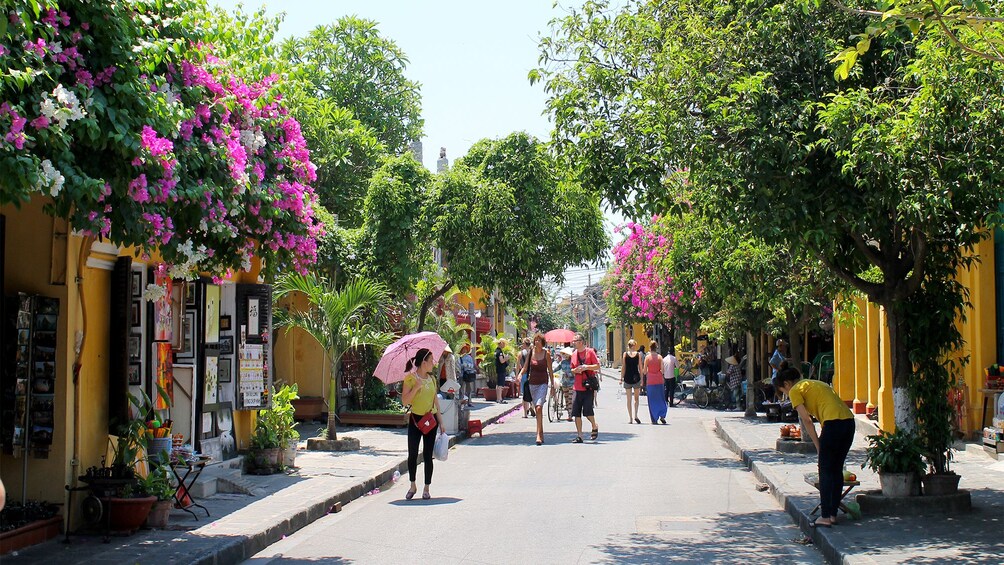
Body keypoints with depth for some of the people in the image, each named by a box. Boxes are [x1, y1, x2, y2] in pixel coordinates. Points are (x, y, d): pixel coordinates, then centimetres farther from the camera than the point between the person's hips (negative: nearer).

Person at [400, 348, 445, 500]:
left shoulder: (431, 379, 8)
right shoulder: (410, 378, -7)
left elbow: (435, 401, 13)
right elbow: (405, 401, -13)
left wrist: (441, 422, 10)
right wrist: (417, 387, -23)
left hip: (431, 420, 3)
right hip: (415, 419, -3)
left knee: (428, 456, 4)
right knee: (412, 455, 0)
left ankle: (426, 489, 12)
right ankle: (413, 486, 18)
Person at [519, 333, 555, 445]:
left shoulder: (546, 353, -3)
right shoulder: (530, 352, 3)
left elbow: (550, 370, 2)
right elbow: (525, 367, 3)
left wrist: (552, 385, 2)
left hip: (543, 383, -4)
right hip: (532, 383, 4)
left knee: (539, 408, -19)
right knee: (537, 409, 10)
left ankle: (539, 435, -23)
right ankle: (541, 434, 21)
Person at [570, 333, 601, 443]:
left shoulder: (590, 352, -4)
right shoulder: (574, 354, 11)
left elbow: (597, 366, -6)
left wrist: (586, 367, -18)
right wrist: (575, 370, -3)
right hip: (577, 387, 5)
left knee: (587, 411, -9)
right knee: (576, 413, 1)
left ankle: (595, 427, 20)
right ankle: (579, 436, 8)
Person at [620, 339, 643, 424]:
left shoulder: (625, 354, -1)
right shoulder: (638, 354, -1)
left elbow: (623, 367, -1)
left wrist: (621, 378, 4)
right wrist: (641, 379, 5)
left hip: (627, 378, 0)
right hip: (636, 377, 0)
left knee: (629, 399, 7)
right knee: (636, 398, 13)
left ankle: (630, 418, 5)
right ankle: (635, 415, -4)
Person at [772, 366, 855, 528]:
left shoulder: (795, 391, 5)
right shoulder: (815, 384, 28)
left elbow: (806, 420, -2)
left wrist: (818, 446, 2)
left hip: (833, 423, -8)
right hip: (849, 421, 8)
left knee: (825, 471, 0)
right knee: (837, 469, 14)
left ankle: (825, 516, -1)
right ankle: (833, 514, 18)